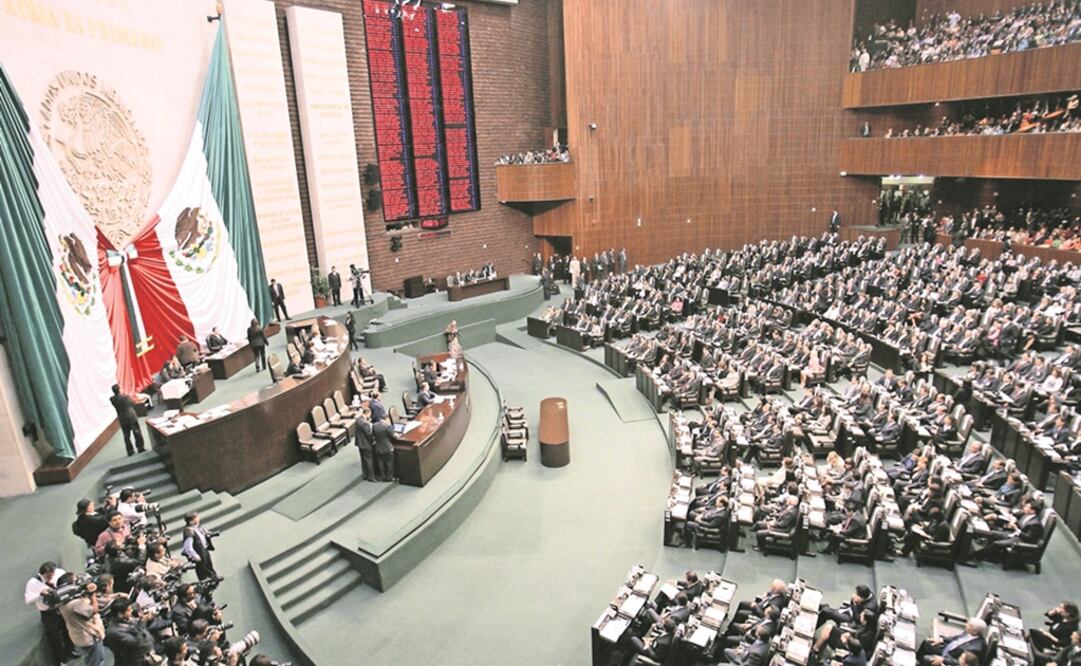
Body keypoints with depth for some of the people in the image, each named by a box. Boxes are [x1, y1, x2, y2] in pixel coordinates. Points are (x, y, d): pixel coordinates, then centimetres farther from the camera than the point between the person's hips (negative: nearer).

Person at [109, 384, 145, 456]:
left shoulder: (112, 399, -9)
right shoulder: (126, 397, -18)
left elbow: (116, 407, 6)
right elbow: (133, 403, -4)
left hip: (122, 420, 3)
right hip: (132, 417, -3)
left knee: (126, 436, 11)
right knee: (137, 433, 10)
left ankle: (130, 451, 14)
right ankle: (141, 448, 14)